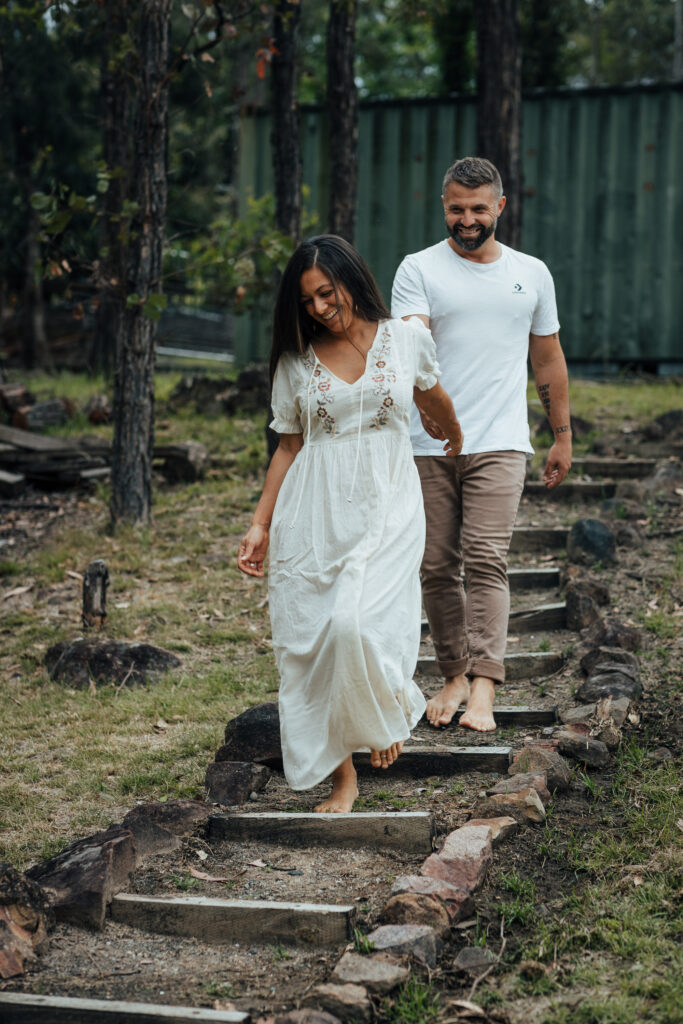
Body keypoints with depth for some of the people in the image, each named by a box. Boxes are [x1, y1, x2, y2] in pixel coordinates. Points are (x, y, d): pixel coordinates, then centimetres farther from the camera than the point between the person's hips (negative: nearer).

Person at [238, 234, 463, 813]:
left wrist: (456, 438, 42)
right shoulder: (297, 360, 6)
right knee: (311, 639, -2)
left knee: (356, 624, -20)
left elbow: (434, 398, 23)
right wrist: (261, 525, 5)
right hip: (314, 514, 2)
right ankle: (342, 775, 10)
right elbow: (289, 446, 10)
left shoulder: (407, 340, 3)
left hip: (386, 508, -2)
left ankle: (391, 707, 13)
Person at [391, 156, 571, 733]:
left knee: (486, 561, -12)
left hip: (499, 445, 0)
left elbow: (548, 360, 20)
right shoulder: (419, 269, 2)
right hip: (429, 446, 0)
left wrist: (563, 436, 19)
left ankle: (483, 690, -16)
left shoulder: (532, 274, 12)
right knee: (438, 567, 4)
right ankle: (455, 674, 19)